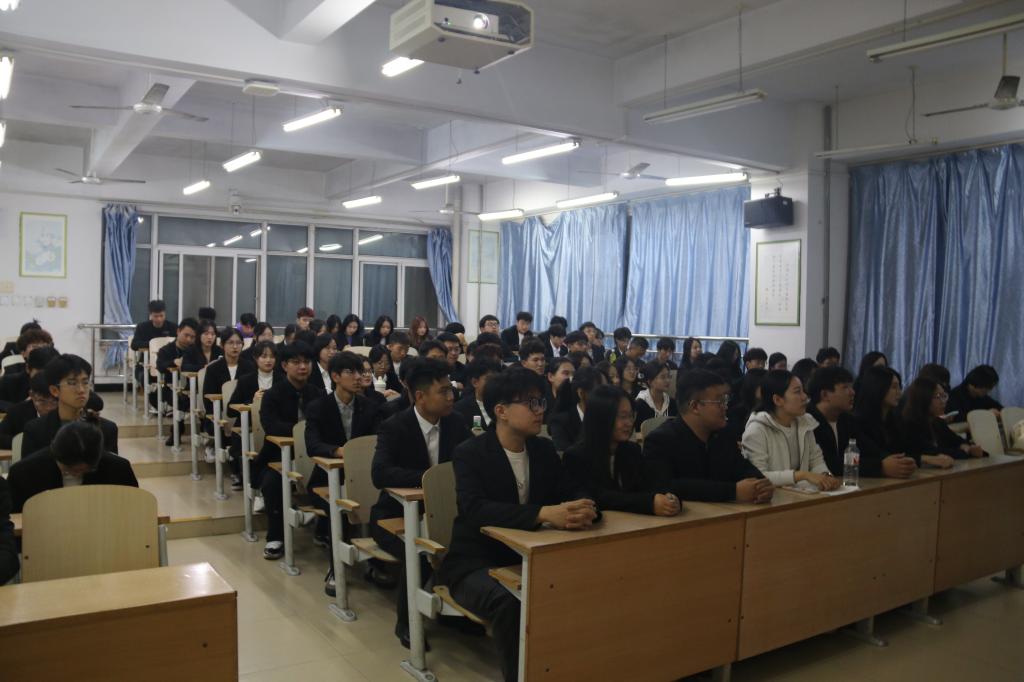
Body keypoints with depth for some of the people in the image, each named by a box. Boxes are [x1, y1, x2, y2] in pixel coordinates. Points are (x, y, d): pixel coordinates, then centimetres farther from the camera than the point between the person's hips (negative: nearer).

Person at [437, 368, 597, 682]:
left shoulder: (544, 450, 5)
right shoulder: (470, 453, -13)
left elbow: (572, 495, -2)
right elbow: (475, 509, -30)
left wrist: (584, 511, -29)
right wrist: (544, 513, -42)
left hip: (527, 557, 5)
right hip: (476, 562, -5)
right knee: (509, 603, -35)